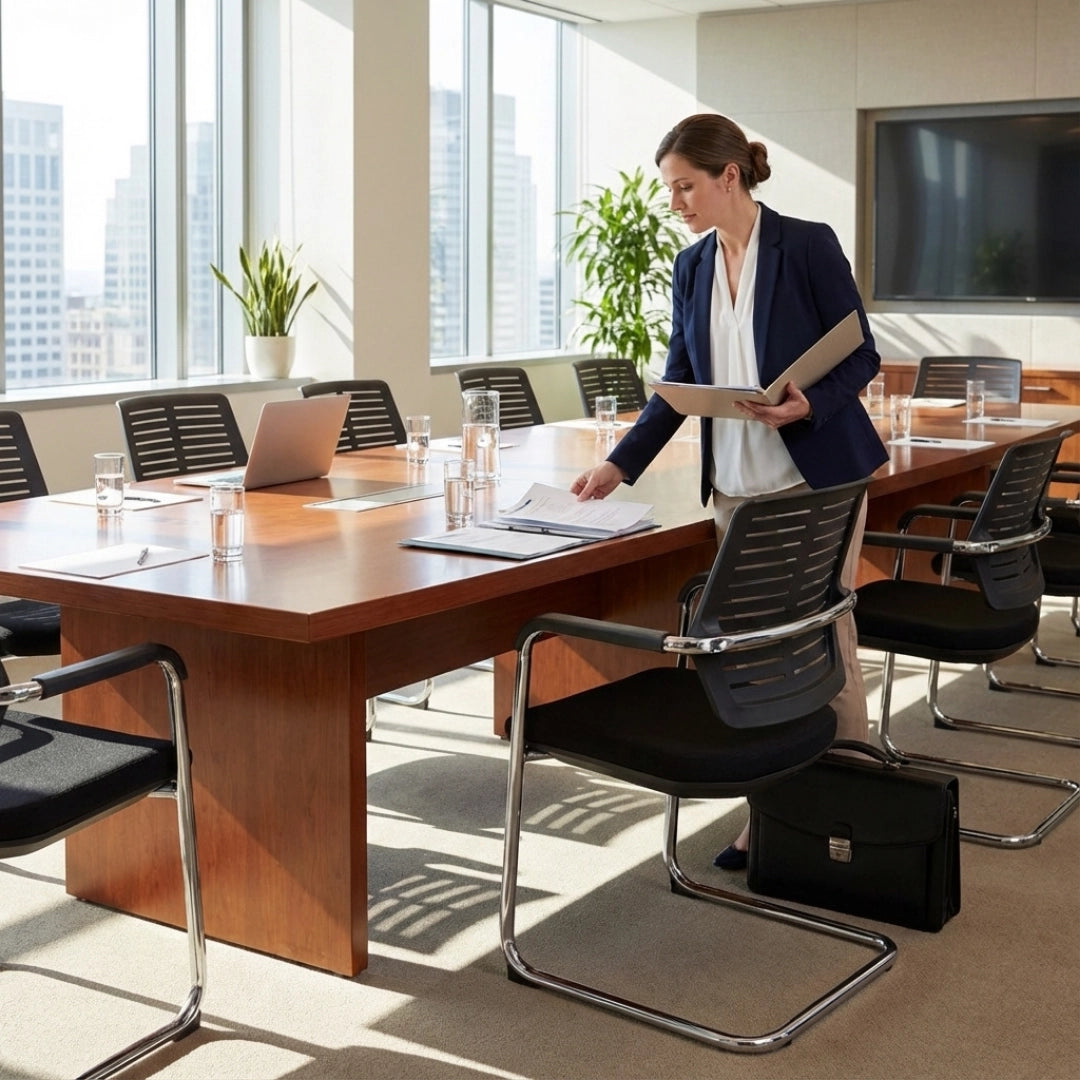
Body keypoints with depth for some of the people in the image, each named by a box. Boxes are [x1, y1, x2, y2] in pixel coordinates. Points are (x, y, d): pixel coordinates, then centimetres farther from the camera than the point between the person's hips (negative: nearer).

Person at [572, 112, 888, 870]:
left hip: (816, 475, -5)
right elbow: (678, 383, 10)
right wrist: (621, 464, 2)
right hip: (736, 486, 5)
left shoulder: (808, 246, -9)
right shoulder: (692, 268, 8)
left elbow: (862, 357, -6)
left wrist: (808, 404, -24)